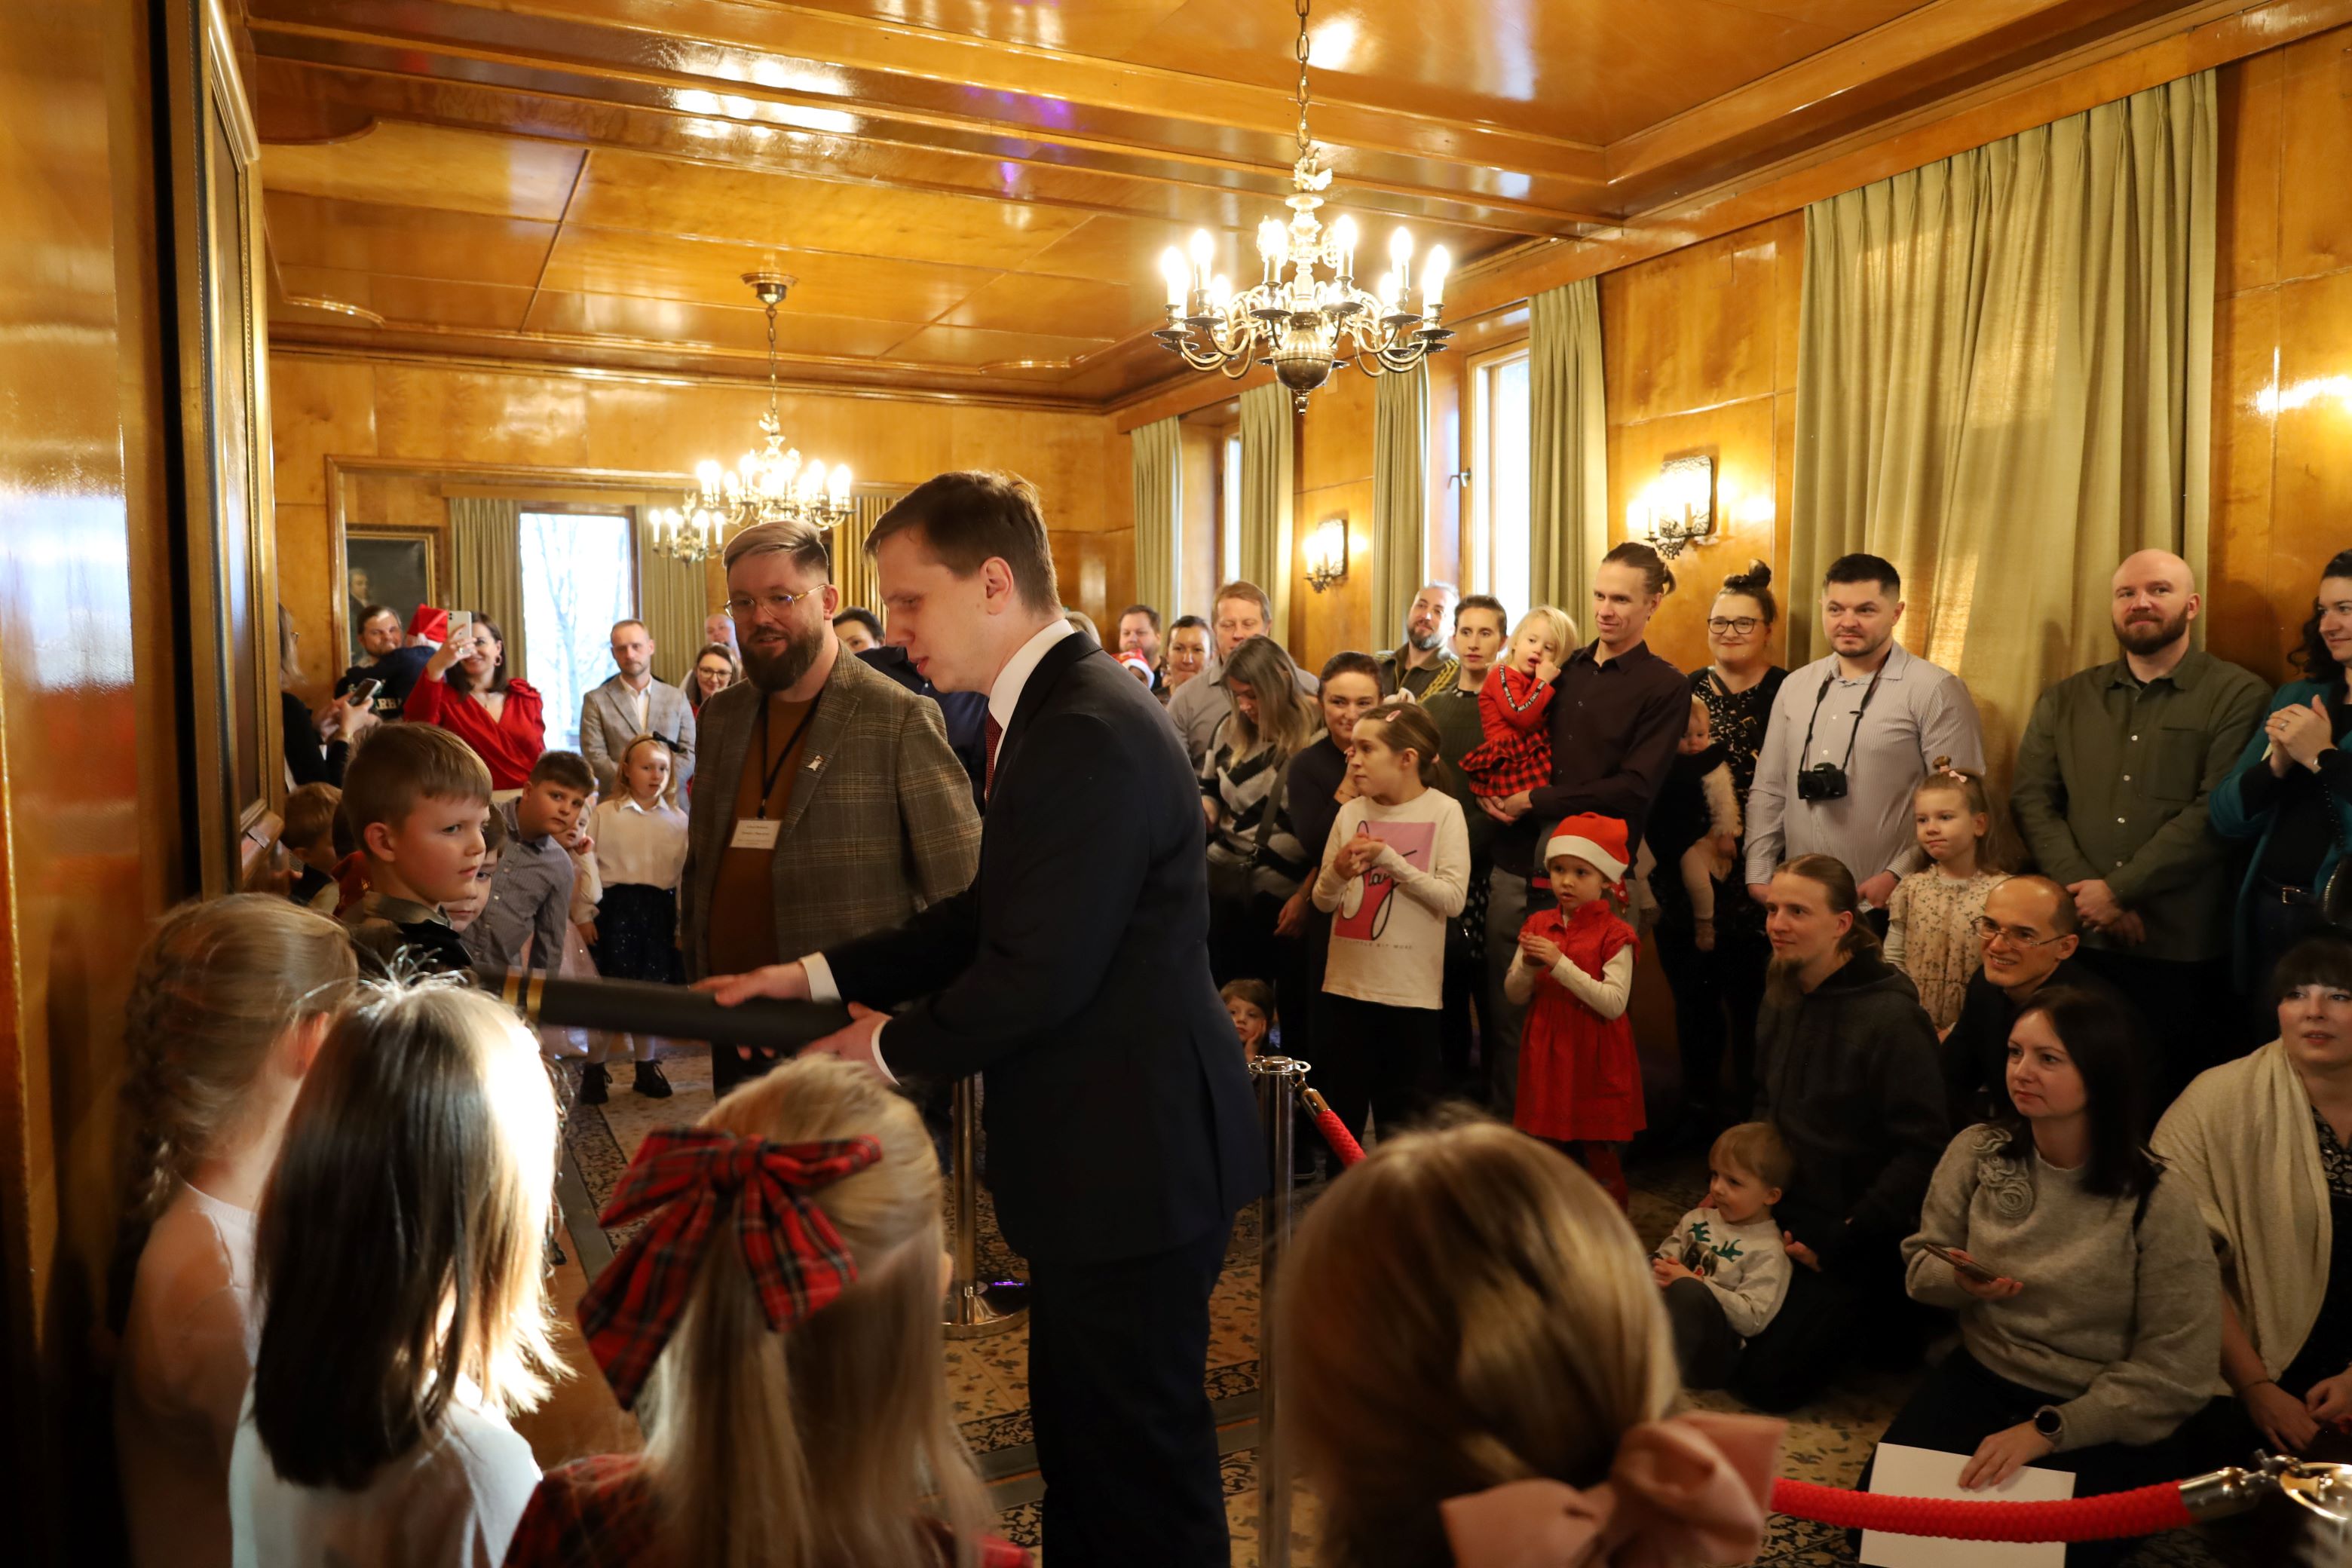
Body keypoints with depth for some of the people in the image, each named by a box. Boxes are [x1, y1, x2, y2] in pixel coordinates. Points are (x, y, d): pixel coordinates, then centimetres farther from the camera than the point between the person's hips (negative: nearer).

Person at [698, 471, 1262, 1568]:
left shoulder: (1090, 734, -22)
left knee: (1141, 1472, 7)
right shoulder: (1058, 710, 11)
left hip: (1130, 1160, -10)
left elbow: (1038, 974, -24)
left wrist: (893, 1046, -7)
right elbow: (989, 916, 14)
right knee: (1079, 1447, 22)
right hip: (1103, 1153, 10)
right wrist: (822, 974, 8)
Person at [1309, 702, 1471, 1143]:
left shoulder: (1443, 811, -6)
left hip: (1411, 990, -3)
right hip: (1345, 985, 3)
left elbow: (1453, 898, -14)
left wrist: (1389, 859, -19)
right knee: (1341, 1112, 13)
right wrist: (1338, 873, -14)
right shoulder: (1351, 813, 3)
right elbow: (1323, 902, 7)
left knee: (1403, 1119, 8)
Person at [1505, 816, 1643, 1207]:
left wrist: (1561, 964, -24)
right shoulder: (1538, 926, 5)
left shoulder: (1614, 934, -10)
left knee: (1597, 1158, 3)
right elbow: (1516, 996, 7)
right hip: (1547, 1058, 5)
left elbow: (1614, 1003, -20)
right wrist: (1528, 966, -14)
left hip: (1594, 1064, -5)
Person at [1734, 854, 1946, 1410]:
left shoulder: (1892, 1017, -22)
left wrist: (1845, 1241, -19)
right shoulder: (1782, 997, 2)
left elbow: (1923, 1149, -22)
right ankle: (1843, 1315, 25)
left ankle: (1881, 1313, 16)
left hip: (1855, 1235, -7)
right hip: (1784, 1217, 7)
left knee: (1766, 1379, -6)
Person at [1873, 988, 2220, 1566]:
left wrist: (2046, 1429, -19)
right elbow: (1921, 1264, 6)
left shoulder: (2159, 1202, -16)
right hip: (1979, 1378, 3)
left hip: (2103, 1422, -3)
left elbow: (2172, 1375, -13)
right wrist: (1959, 1282, -19)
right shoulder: (1977, 1151, -6)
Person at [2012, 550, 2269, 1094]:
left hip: (2183, 949, -3)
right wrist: (2087, 894, -10)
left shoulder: (2238, 695, 1)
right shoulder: (2065, 700, 13)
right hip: (2077, 943, 3)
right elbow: (2031, 799, 4)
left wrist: (2118, 890, -13)